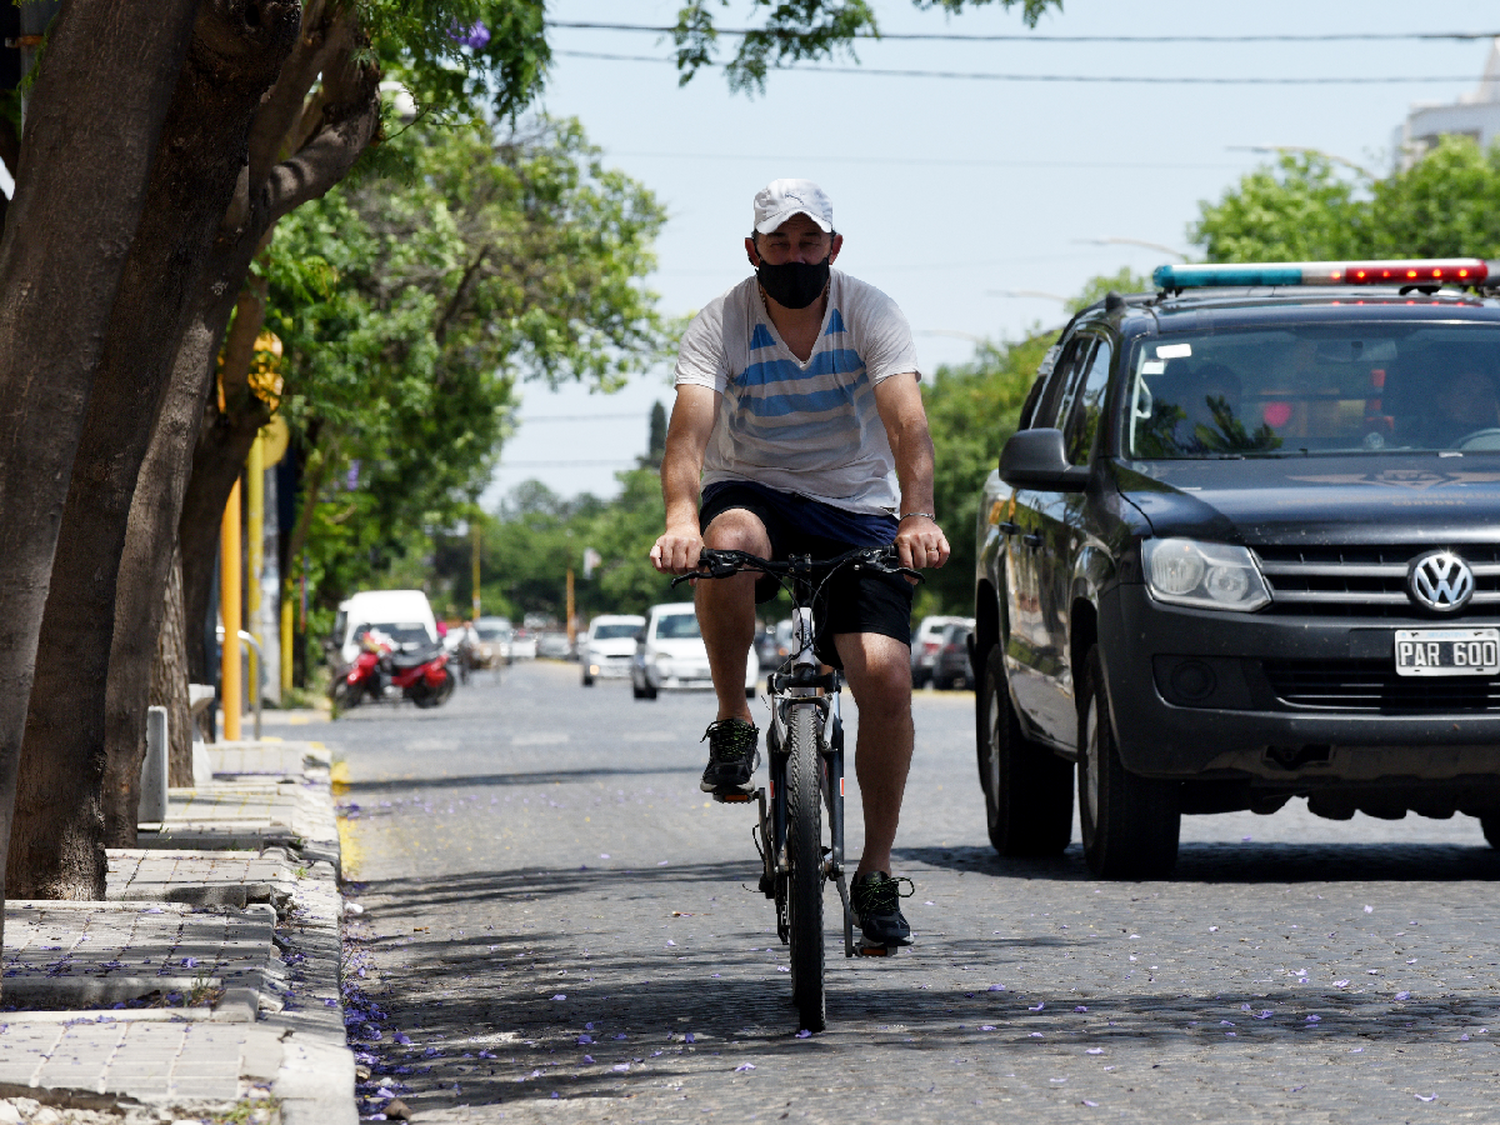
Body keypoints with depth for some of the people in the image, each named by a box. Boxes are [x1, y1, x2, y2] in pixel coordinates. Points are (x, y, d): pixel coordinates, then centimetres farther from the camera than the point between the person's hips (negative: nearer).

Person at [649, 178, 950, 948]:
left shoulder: (871, 314, -10)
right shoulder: (721, 324, -11)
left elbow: (908, 423, -24)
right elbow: (691, 427, -26)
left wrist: (918, 517, -42)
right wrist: (681, 519, -46)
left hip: (857, 511, 1)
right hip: (754, 494, 0)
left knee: (884, 676, -18)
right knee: (727, 544, -38)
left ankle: (876, 870, -1)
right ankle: (732, 725, -17)